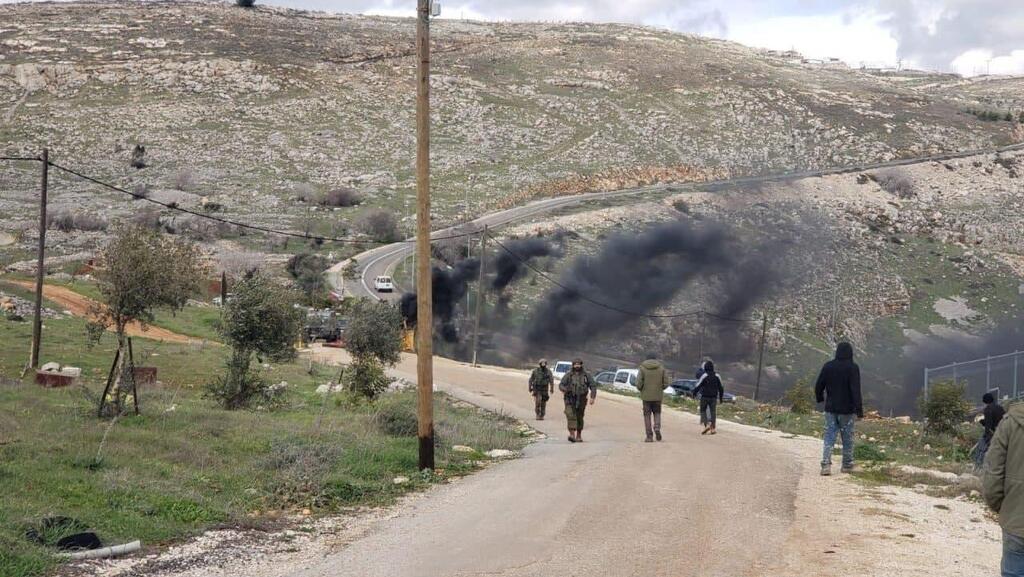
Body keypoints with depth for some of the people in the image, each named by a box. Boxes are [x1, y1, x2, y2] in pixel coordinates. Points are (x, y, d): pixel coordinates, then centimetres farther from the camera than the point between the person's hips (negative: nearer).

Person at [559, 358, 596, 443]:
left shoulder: (586, 375, 7)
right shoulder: (568, 375, 4)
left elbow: (593, 386, 7)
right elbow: (561, 384, -2)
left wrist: (593, 397, -6)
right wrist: (563, 389, -27)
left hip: (581, 401, 2)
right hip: (570, 400, -2)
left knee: (579, 418, 8)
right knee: (571, 416, -17)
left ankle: (579, 435, 21)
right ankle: (572, 434, -23)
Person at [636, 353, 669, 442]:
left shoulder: (642, 368, -4)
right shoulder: (661, 368, 1)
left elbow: (638, 383, -10)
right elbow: (666, 383, -1)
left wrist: (641, 390, 10)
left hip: (646, 396, -1)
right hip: (658, 396, 1)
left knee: (647, 415, 6)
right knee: (657, 413, 17)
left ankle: (649, 436, 2)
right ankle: (657, 428, -8)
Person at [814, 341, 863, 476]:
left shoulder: (828, 366, 1)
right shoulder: (853, 368, -11)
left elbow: (818, 386, 7)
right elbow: (856, 390, -17)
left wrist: (820, 399, 27)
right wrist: (859, 409, -16)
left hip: (830, 408, 3)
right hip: (847, 410, -3)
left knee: (829, 437, 3)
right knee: (847, 438, 11)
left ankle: (826, 464, -12)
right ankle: (847, 465, 20)